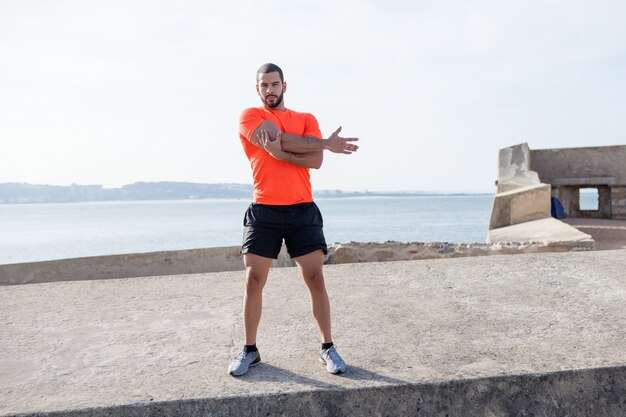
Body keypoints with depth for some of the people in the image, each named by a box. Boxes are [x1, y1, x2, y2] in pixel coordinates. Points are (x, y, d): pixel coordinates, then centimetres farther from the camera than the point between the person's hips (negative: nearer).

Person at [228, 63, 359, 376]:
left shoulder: (307, 119, 13)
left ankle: (328, 348, 13)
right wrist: (327, 143, -5)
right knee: (253, 281, 0)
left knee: (315, 279, 0)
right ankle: (250, 350, 16)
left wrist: (279, 152, -17)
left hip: (303, 211, 1)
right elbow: (280, 140, -11)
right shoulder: (250, 116, 6)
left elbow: (316, 161, -4)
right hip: (264, 211, -1)